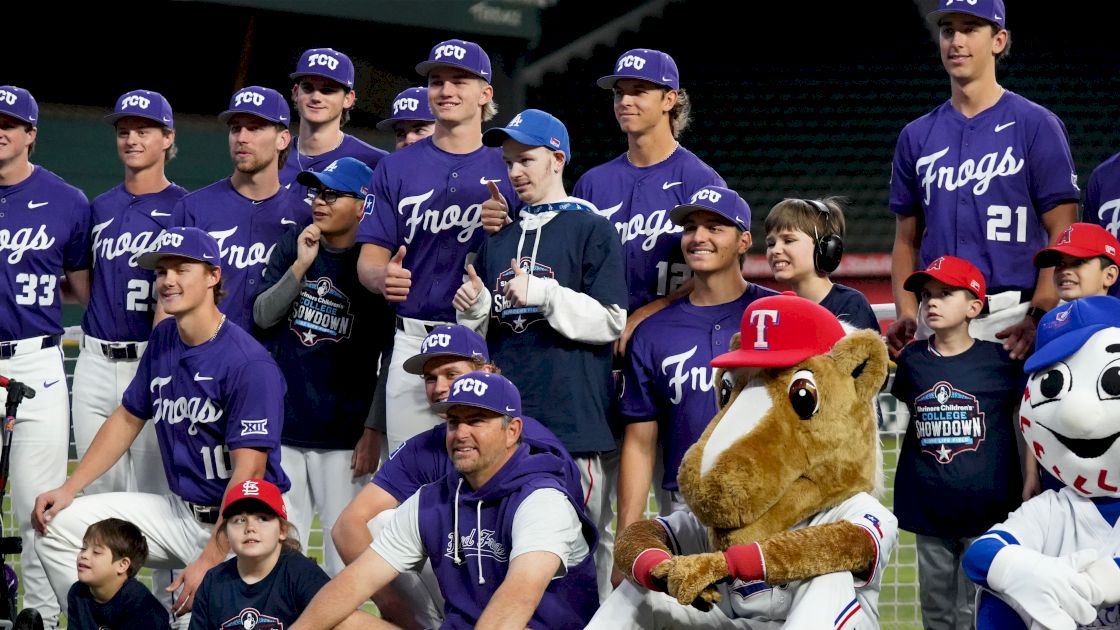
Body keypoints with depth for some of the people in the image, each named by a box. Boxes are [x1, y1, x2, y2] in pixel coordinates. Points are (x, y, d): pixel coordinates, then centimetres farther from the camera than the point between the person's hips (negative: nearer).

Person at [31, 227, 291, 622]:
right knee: (57, 525, -2)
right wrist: (69, 489, 9)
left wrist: (208, 560, -24)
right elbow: (127, 419, 19)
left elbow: (248, 472, -20)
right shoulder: (163, 341, 7)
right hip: (180, 511, 8)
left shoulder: (248, 363, -18)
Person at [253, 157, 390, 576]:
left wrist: (375, 431, -8)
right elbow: (263, 316, 1)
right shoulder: (292, 246, 8)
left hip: (344, 433, -4)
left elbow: (390, 360, -4)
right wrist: (300, 266, -12)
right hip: (282, 426, 4)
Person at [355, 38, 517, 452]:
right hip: (413, 341, 1)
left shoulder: (507, 169, 7)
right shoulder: (396, 169, 11)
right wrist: (382, 277, -18)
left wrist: (507, 232, -16)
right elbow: (370, 258, 6)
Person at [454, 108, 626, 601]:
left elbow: (611, 321, -6)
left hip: (574, 416, -6)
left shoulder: (591, 230, 2)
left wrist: (544, 294, -15)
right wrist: (475, 308, 1)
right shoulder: (498, 232, 19)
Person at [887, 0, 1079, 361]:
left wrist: (1038, 318, -16)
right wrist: (907, 315, 2)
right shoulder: (916, 137, 15)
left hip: (1012, 318, -4)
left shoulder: (1036, 126, 0)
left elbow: (1063, 236, -4)